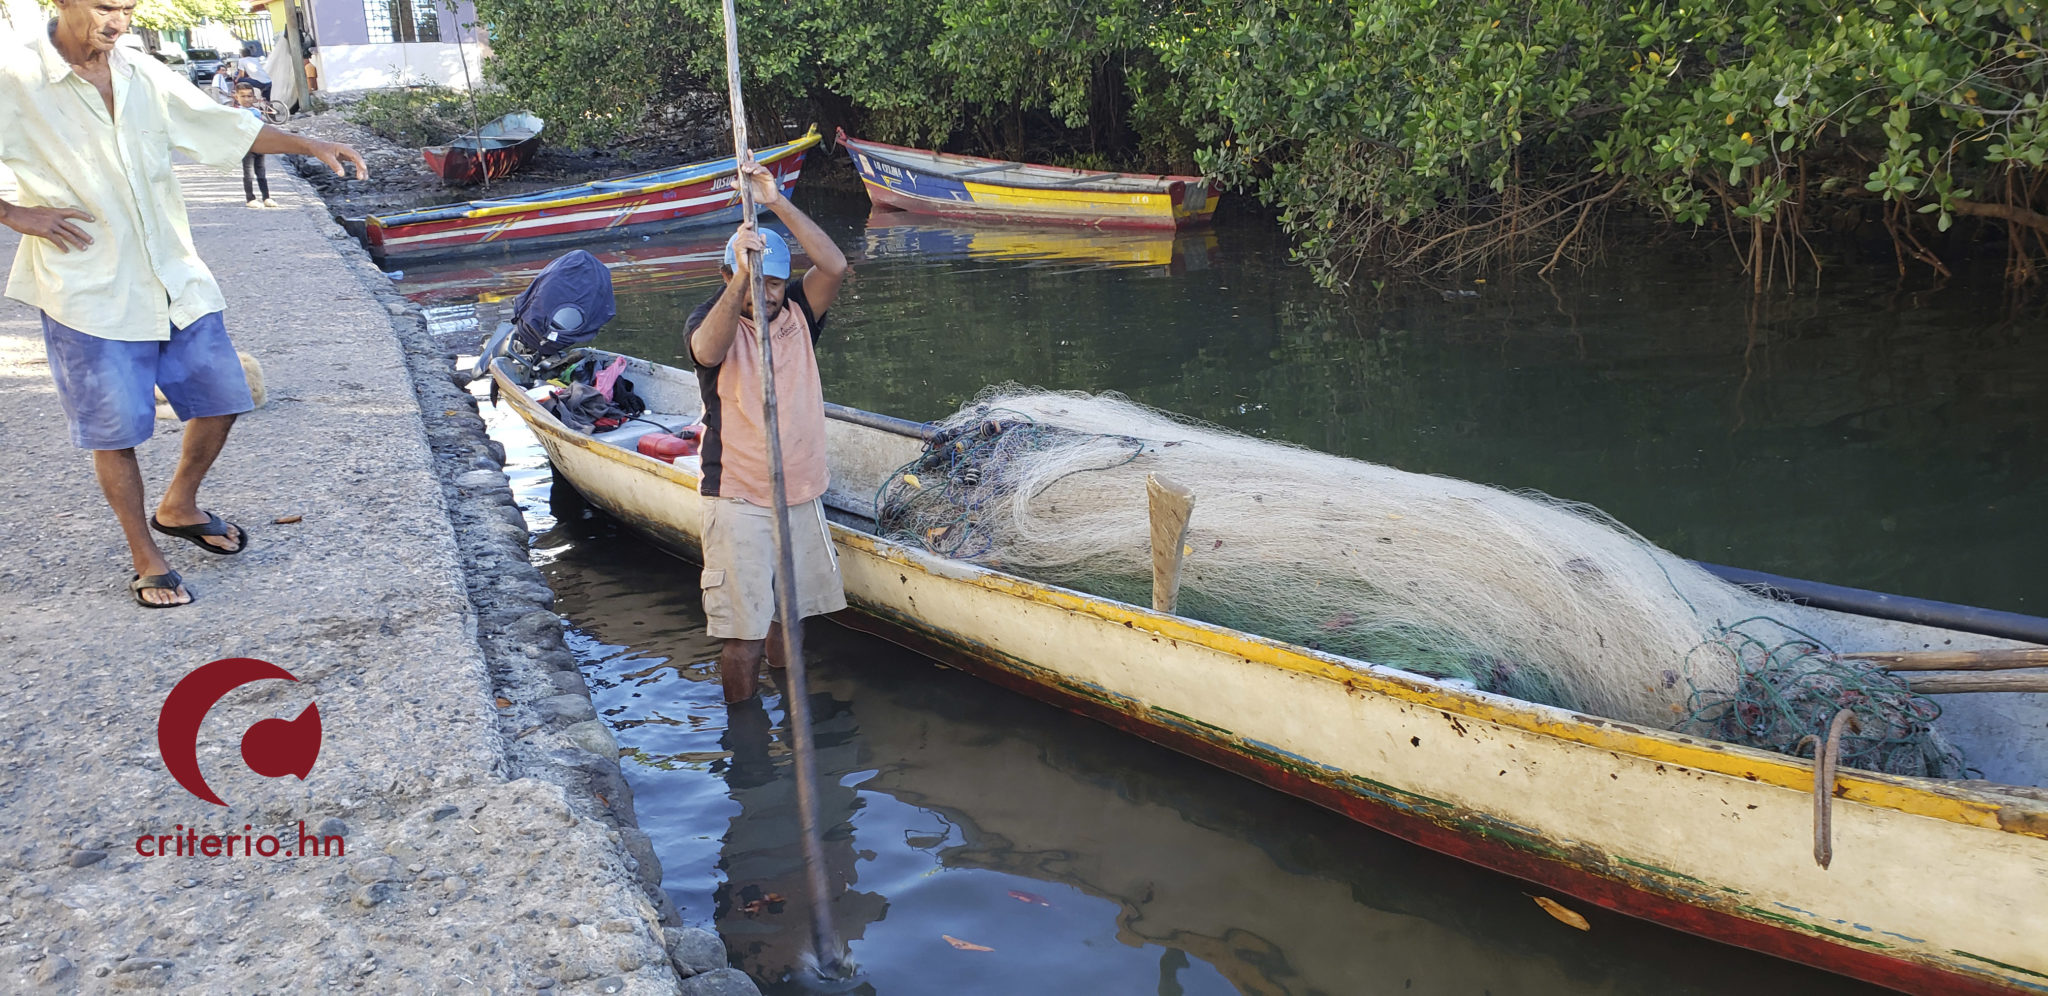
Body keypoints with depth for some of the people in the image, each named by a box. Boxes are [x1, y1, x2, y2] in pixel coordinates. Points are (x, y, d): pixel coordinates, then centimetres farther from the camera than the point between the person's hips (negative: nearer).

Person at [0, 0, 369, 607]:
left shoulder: (144, 76, 6)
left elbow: (225, 127, 17)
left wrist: (311, 147, 13)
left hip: (177, 283, 5)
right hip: (91, 296, -5)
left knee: (221, 402, 12)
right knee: (116, 432, 3)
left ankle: (178, 509, 36)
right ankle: (147, 560, 20)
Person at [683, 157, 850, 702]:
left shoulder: (797, 311, 3)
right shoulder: (711, 321, -8)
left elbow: (835, 266, -16)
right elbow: (708, 351, -33)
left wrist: (777, 202, -23)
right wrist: (742, 278, -45)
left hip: (802, 494, 4)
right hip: (738, 501, -4)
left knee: (788, 615, 17)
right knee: (743, 632, -4)